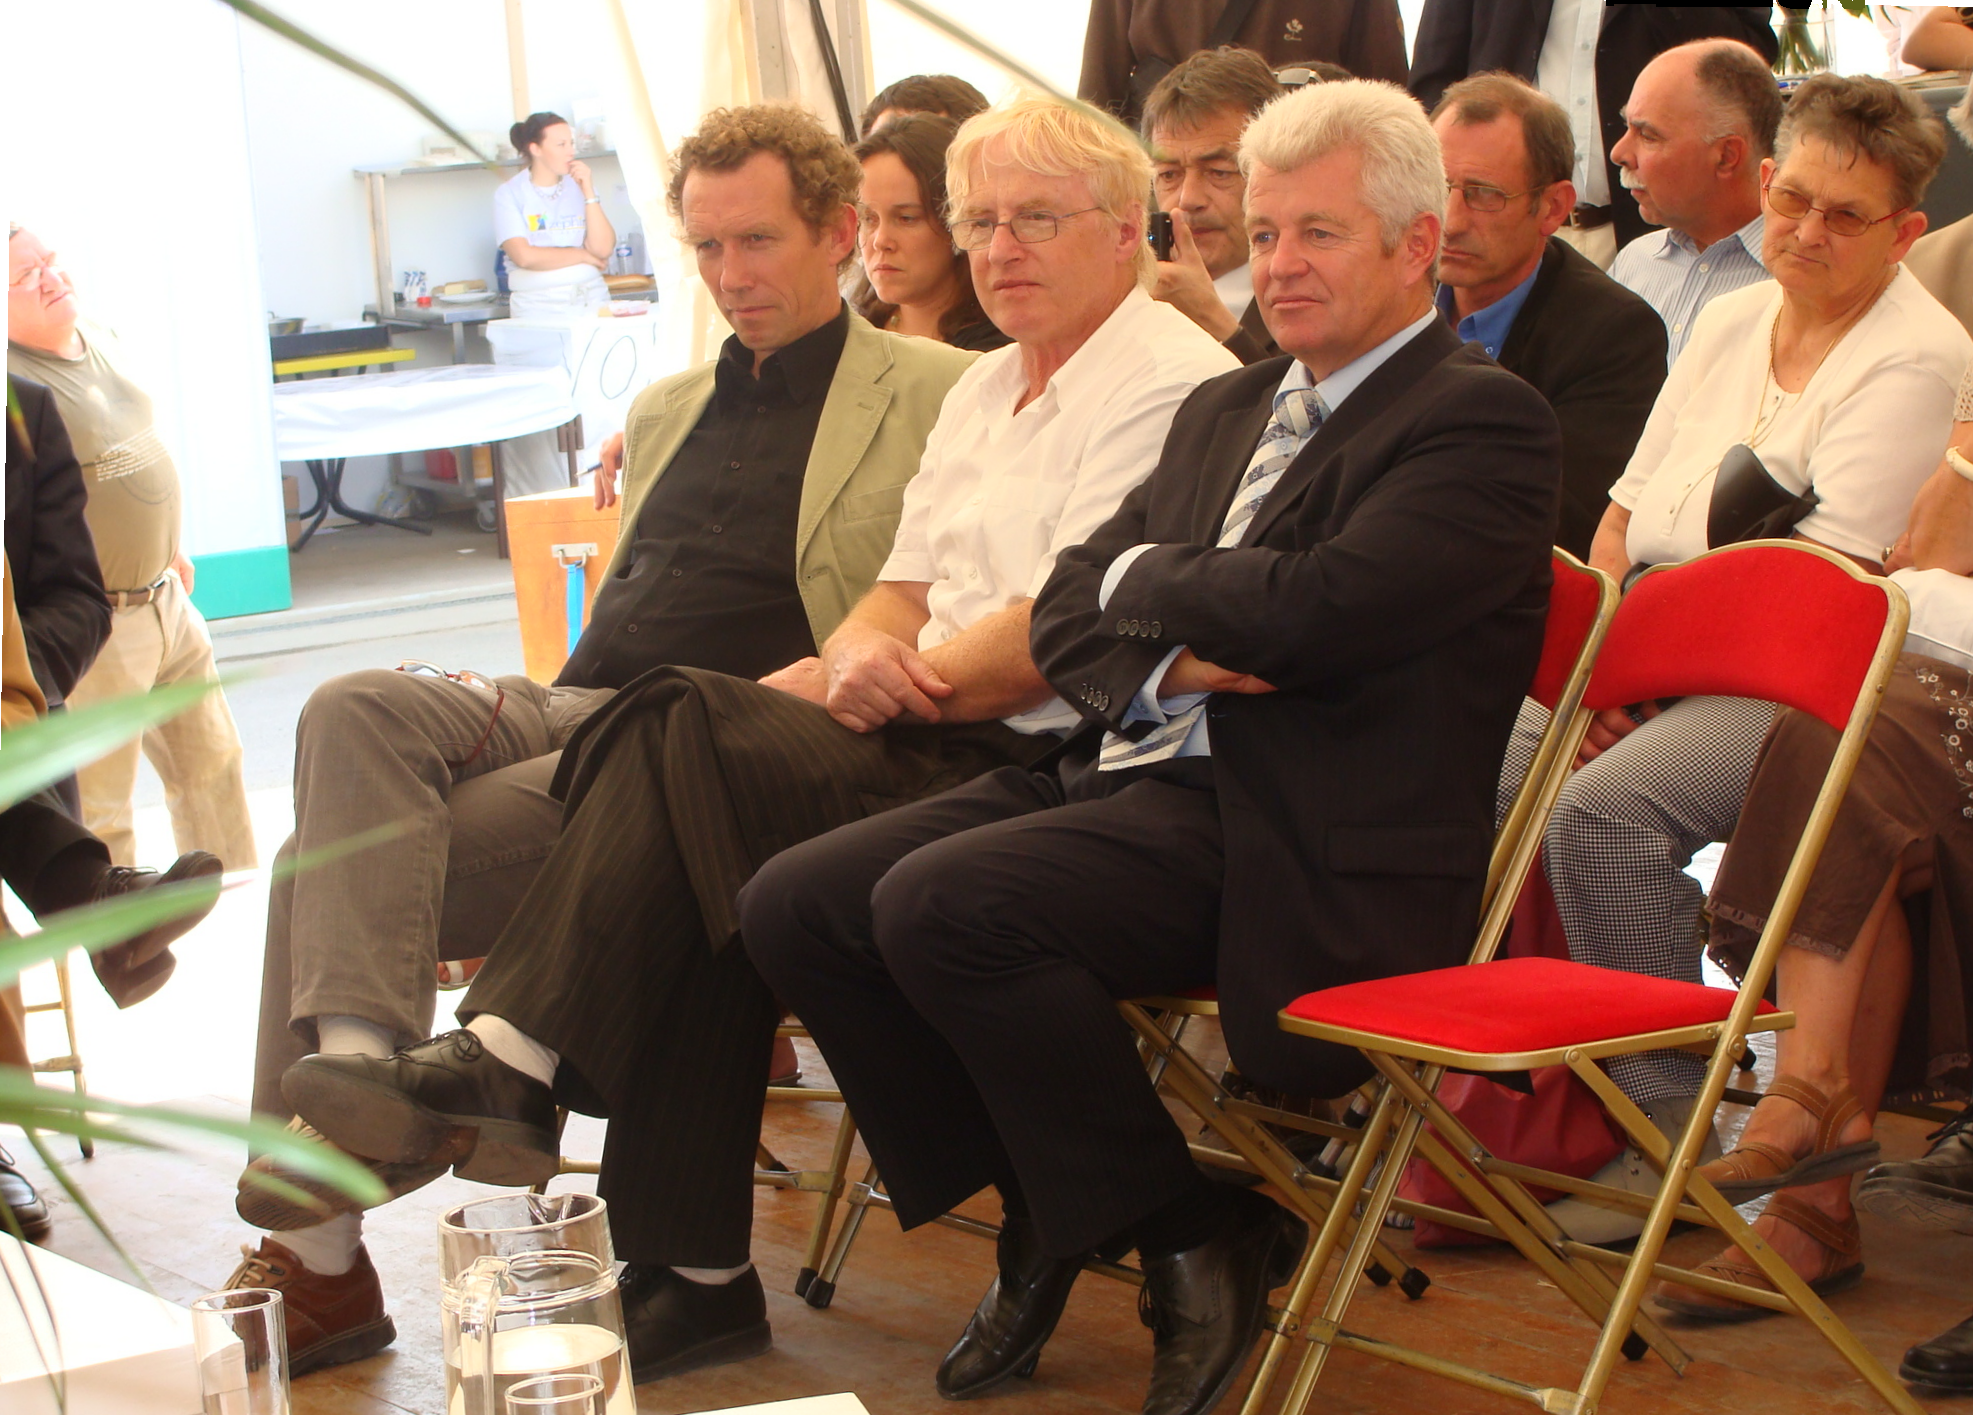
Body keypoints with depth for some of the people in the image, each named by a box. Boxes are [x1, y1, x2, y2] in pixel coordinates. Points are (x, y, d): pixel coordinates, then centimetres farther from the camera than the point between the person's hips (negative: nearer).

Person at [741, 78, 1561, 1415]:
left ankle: (1197, 1242, -10)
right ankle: (1043, 1226, 10)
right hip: (1135, 769, 9)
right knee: (796, 903, -5)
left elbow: (1318, 610, -21)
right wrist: (1168, 663, -7)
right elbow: (1069, 609, 16)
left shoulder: (1485, 422, -5)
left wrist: (1146, 577, -2)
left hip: (1294, 842, -9)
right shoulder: (1229, 409, 22)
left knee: (940, 901, -28)